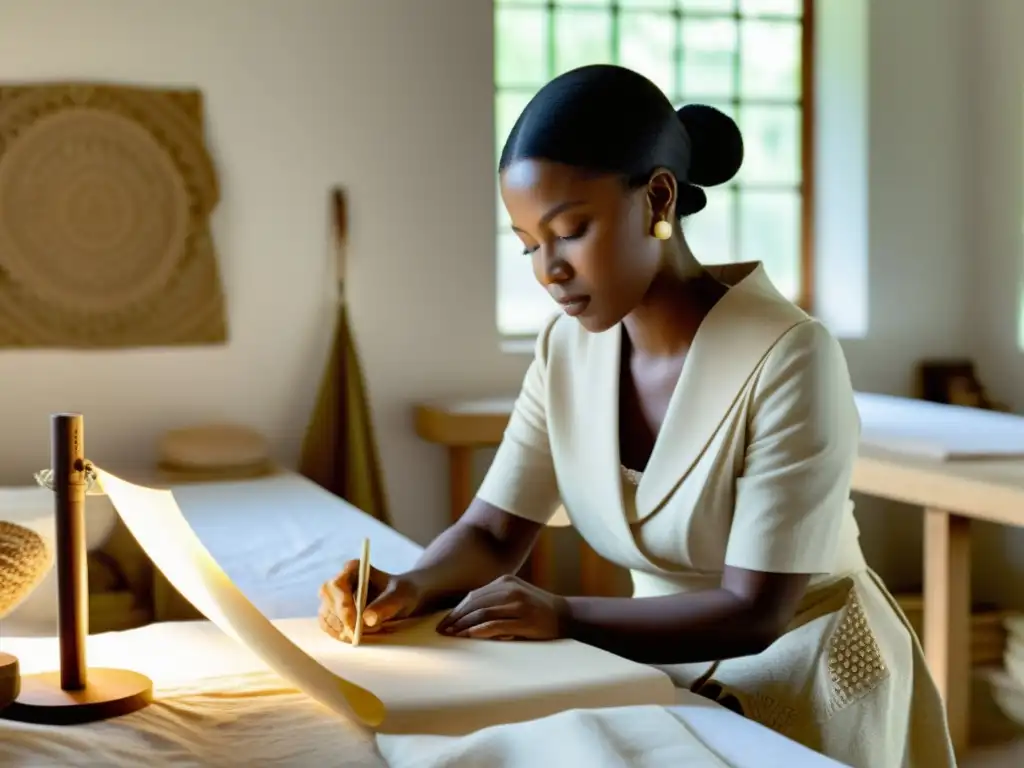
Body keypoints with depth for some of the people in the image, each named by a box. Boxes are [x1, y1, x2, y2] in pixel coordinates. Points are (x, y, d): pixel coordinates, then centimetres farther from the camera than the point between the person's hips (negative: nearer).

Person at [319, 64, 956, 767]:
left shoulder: (789, 359, -24)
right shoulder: (569, 350, -4)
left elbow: (754, 613, -23)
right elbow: (490, 534, -4)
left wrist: (563, 618, -33)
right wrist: (411, 589, -24)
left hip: (808, 680, -5)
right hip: (672, 669, 5)